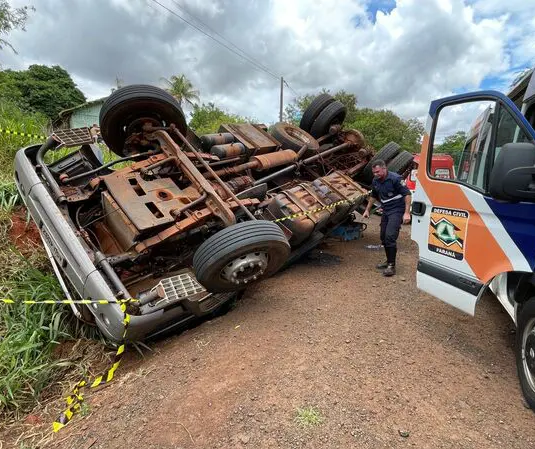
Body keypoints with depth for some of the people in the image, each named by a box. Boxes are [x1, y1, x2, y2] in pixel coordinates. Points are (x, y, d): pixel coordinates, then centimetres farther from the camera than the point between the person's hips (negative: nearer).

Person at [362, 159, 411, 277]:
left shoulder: (395, 178, -17)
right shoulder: (375, 181, 5)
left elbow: (407, 194, -18)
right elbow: (373, 196, 21)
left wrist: (407, 213, -24)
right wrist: (367, 210, 22)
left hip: (397, 211, -8)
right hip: (386, 211, 8)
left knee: (390, 236, -17)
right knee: (383, 237, 12)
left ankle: (392, 266, -10)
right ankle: (389, 261, 27)